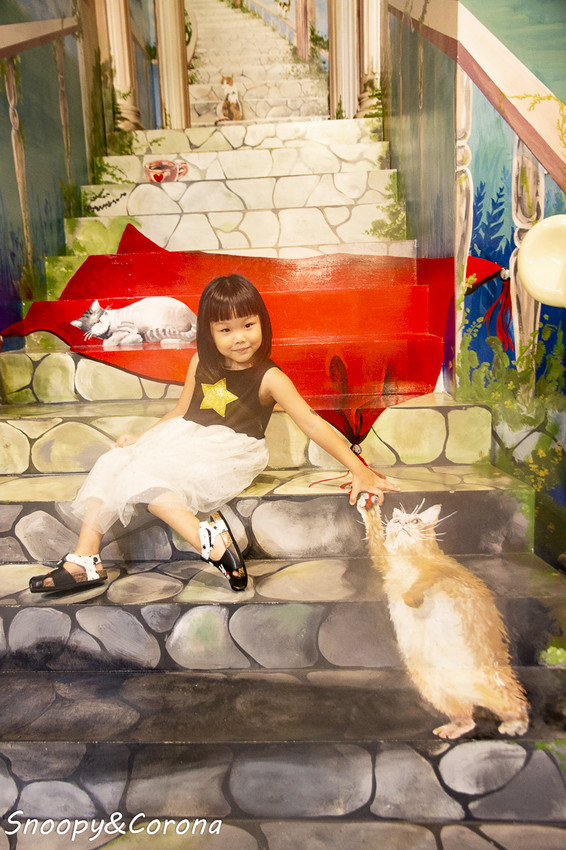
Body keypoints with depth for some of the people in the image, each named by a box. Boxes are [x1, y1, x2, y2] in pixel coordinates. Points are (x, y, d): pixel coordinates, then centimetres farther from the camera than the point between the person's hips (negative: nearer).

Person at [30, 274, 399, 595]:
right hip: (185, 439, 7)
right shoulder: (201, 364, 6)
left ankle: (211, 535, -29)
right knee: (113, 464, -7)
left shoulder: (269, 378, -10)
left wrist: (359, 468, -21)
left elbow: (312, 423, -15)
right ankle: (86, 561, -5)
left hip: (228, 451, -7)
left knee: (145, 478, -25)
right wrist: (141, 438, 8)